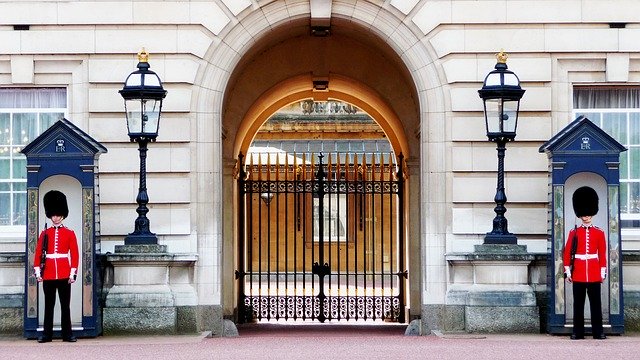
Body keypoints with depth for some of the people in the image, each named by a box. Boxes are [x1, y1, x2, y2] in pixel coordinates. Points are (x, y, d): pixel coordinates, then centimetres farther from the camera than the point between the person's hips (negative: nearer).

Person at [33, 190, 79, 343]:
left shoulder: (70, 234, 4)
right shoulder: (44, 234, 7)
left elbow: (74, 254, 2)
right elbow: (38, 254, 5)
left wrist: (73, 273, -5)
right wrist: (38, 272, -4)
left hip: (64, 275, -1)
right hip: (48, 275, 1)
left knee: (65, 305, 2)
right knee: (48, 305, 5)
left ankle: (67, 334, 5)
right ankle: (47, 334, 8)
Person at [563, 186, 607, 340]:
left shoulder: (599, 233, 6)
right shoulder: (574, 233, 5)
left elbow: (602, 254, 6)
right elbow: (567, 252, 4)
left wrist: (603, 272, 1)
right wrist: (567, 271, -2)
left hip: (594, 273, 0)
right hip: (578, 273, 0)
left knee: (596, 303, 1)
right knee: (578, 303, 3)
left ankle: (598, 332, 5)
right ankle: (578, 332, 7)